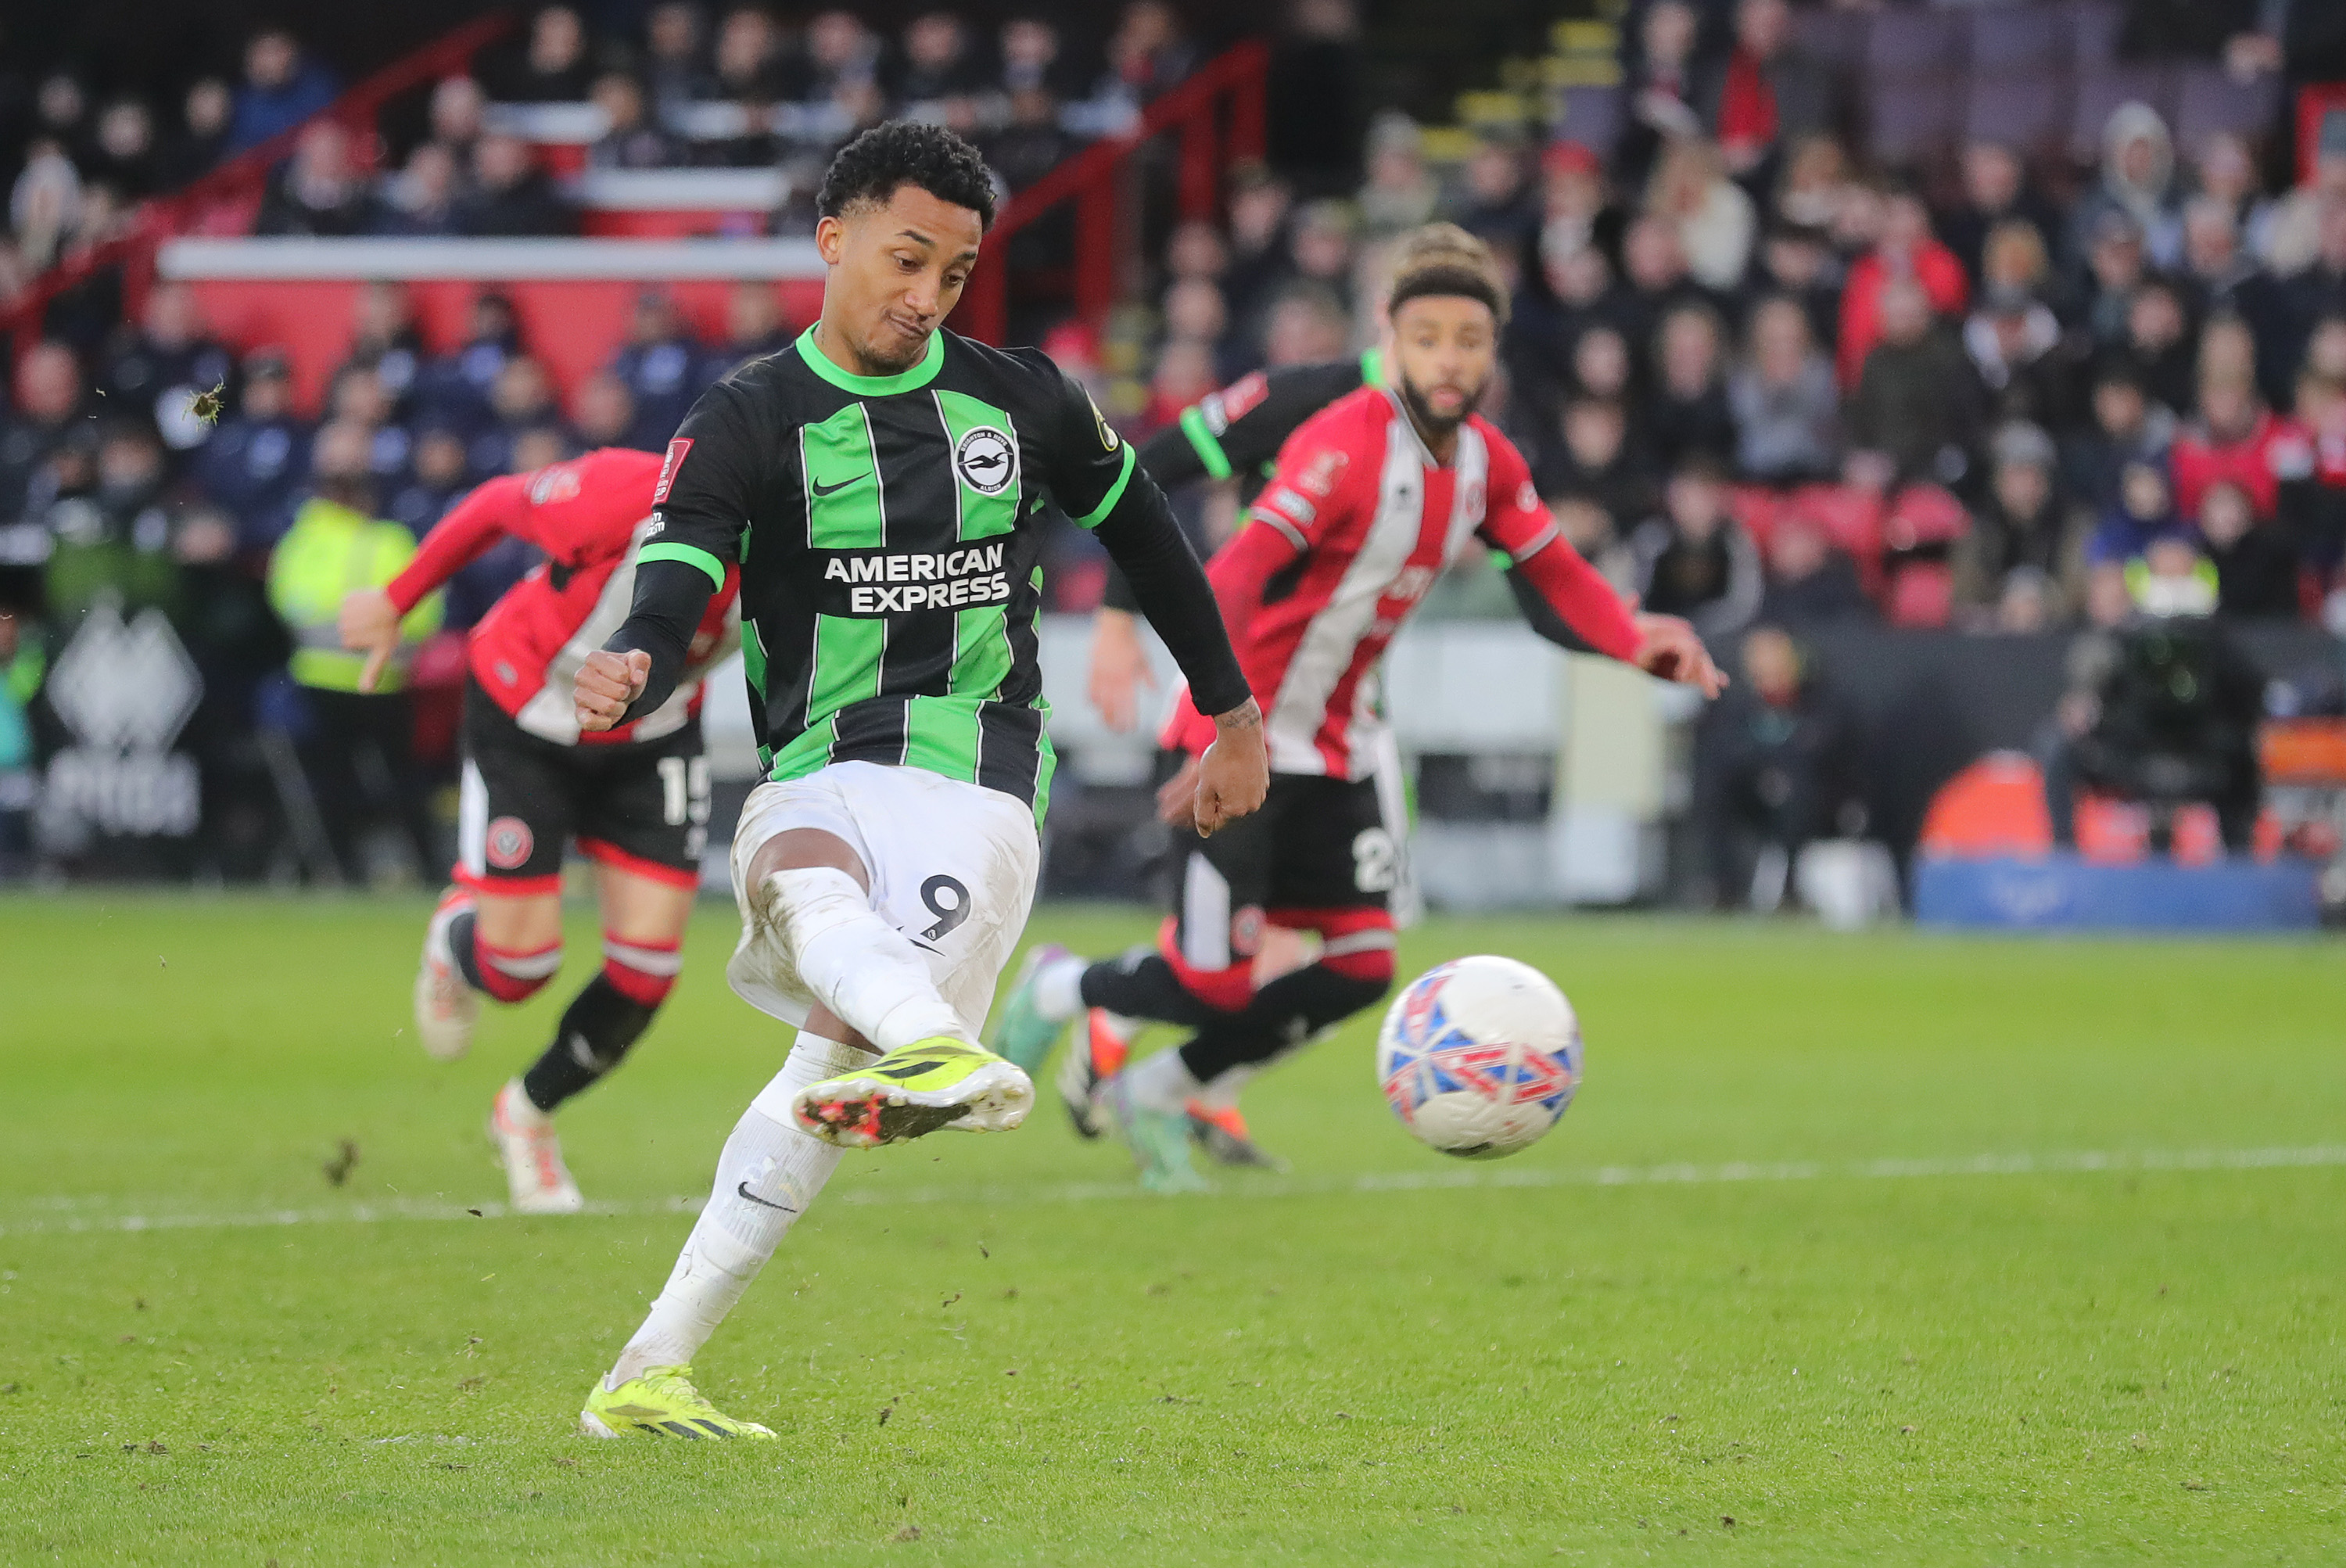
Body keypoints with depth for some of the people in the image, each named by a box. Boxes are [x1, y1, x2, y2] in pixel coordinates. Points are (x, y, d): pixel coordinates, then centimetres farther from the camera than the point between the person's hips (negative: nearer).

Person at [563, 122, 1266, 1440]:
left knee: (834, 1062, -13)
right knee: (797, 876, -38)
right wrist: (632, 675, -35)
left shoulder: (1021, 402, 9)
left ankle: (650, 1373, -8)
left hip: (975, 786, 1)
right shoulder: (749, 424, 1)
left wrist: (1235, 712, 29)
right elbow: (670, 602, -11)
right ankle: (940, 1051, -68)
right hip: (820, 774, -1)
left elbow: (1145, 534, 25)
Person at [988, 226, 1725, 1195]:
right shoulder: (1346, 445, -24)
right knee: (1215, 985, -11)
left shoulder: (1485, 461, 1)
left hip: (1336, 751, 8)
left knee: (1361, 969, 2)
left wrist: (1638, 642, -9)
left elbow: (1557, 575, 12)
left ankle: (1149, 1096, 20)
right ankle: (1060, 989, 23)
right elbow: (1234, 579, -31)